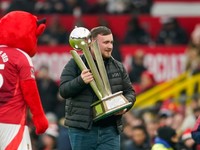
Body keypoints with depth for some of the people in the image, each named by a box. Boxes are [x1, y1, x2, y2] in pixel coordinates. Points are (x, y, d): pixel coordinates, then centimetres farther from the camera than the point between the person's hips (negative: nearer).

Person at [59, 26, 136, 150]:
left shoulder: (118, 67, 12)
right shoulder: (75, 64, 1)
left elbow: (130, 92, 16)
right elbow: (64, 90, -5)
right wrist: (80, 81, -24)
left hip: (110, 129, 3)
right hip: (82, 129, -2)